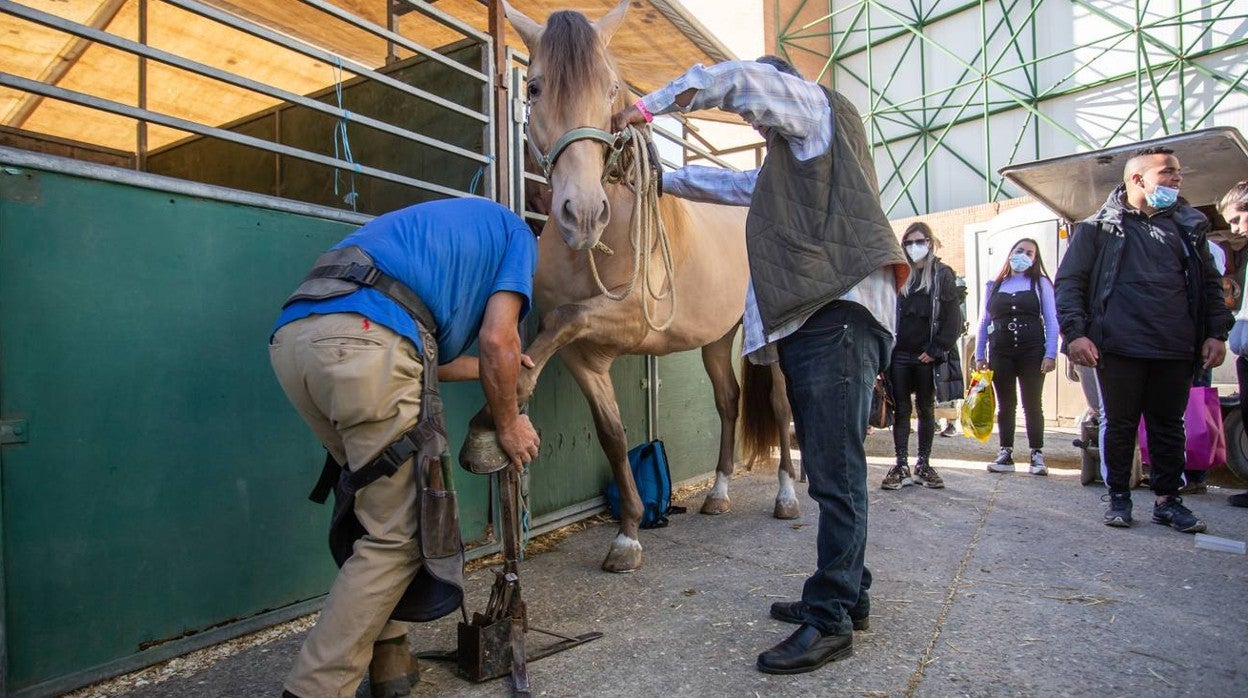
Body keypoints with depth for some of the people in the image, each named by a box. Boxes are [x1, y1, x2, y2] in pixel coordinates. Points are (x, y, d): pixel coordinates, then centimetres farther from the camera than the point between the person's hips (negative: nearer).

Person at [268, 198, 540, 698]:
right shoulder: (517, 233, 20)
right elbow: (498, 338, 4)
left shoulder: (432, 225, 39)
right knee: (399, 534, 2)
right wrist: (508, 425, 18)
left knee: (380, 508, 20)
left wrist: (491, 369, 46)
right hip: (365, 341, -9)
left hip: (292, 334, 9)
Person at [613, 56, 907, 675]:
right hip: (807, 320, 10)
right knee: (830, 470, 11)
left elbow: (736, 78, -1)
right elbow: (726, 184, 41)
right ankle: (845, 594, 21)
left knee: (835, 473, -9)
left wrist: (648, 106, 7)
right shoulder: (783, 166, 34)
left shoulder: (821, 107, 10)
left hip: (839, 312, -10)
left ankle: (831, 620, -3)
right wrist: (657, 178, 41)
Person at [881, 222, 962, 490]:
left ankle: (924, 464, 17)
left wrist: (936, 349, -9)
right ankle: (901, 465, 6)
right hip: (899, 355, 1)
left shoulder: (942, 274, 4)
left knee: (926, 409, 8)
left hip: (926, 355, -1)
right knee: (901, 410, 3)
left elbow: (953, 317, -1)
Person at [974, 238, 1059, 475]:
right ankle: (1005, 454, 11)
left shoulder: (1041, 283, 6)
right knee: (1005, 405, 6)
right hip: (1000, 353, 2)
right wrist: (979, 355, 6)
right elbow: (984, 323, 12)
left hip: (1032, 351, -2)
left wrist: (1050, 354, -8)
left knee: (1032, 404, 1)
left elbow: (1051, 321, 1)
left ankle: (1037, 455, 8)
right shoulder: (993, 286, 12)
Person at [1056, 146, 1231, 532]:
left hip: (1175, 350, 4)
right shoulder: (1098, 227, 3)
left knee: (1169, 426, 10)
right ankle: (1118, 496, 18)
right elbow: (1069, 281, -3)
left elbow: (1210, 283, 19)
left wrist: (1216, 332, 8)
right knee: (1119, 424, 6)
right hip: (1120, 348, -4)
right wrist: (1075, 333, -13)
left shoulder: (1187, 226, 16)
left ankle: (1167, 499, 22)